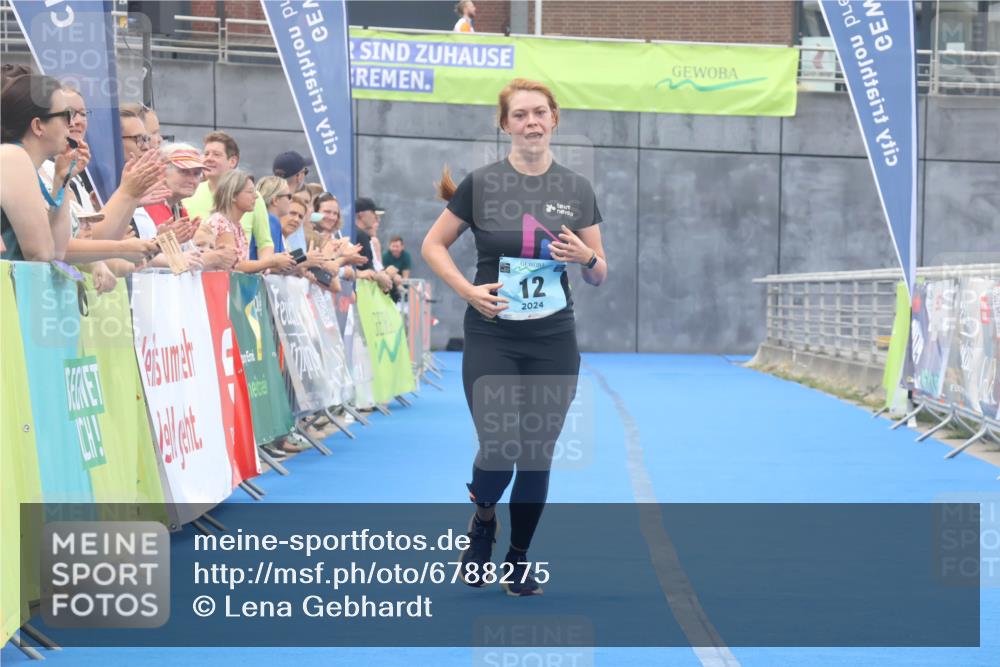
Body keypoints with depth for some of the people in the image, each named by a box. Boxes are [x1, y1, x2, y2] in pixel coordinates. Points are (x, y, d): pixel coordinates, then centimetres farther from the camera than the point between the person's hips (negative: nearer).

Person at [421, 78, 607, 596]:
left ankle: (518, 561, 23)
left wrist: (586, 257, -13)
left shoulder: (577, 190, 4)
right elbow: (433, 246, 5)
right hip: (492, 339, -2)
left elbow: (599, 275, 9)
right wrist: (468, 289, -10)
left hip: (554, 343, 2)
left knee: (537, 456, 6)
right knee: (498, 452, -11)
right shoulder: (481, 184, -3)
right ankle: (482, 519, 23)